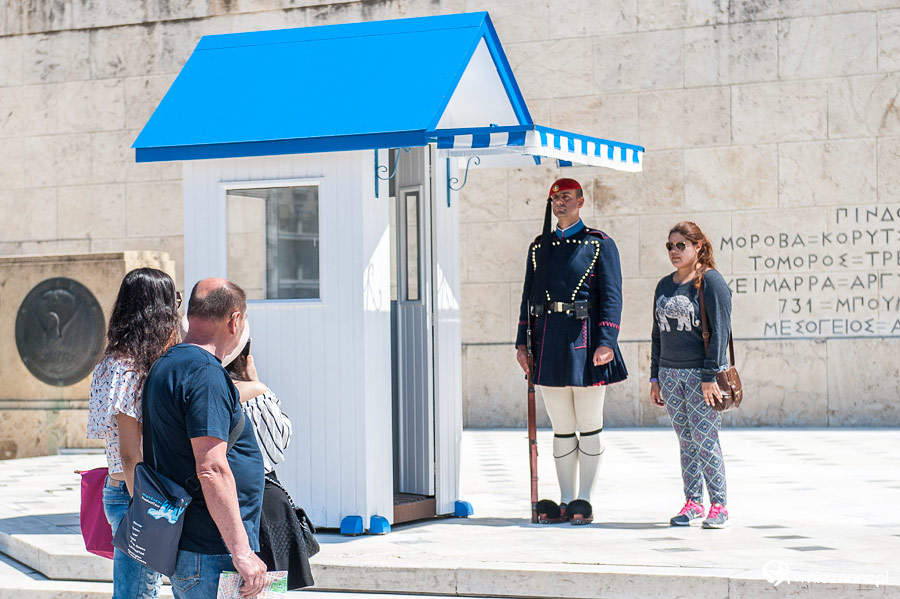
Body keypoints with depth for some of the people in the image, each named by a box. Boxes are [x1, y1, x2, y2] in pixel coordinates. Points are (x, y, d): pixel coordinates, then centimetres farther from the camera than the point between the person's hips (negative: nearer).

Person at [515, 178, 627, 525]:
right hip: (549, 346, 4)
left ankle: (584, 502, 8)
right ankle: (565, 502, 14)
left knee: (589, 428, 2)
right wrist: (522, 342, 8)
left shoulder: (600, 244, 1)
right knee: (562, 429, 9)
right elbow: (529, 296, 17)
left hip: (585, 342, -4)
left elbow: (612, 296, -5)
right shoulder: (539, 247, 15)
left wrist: (606, 342, -14)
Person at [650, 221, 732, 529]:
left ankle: (718, 506, 1)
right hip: (670, 372, 6)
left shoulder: (711, 281, -6)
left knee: (704, 439, -7)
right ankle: (693, 501, 13)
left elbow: (720, 331, -11)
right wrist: (655, 376, 16)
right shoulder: (664, 285, 14)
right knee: (686, 441, 8)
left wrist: (710, 376, -16)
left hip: (702, 373, -6)